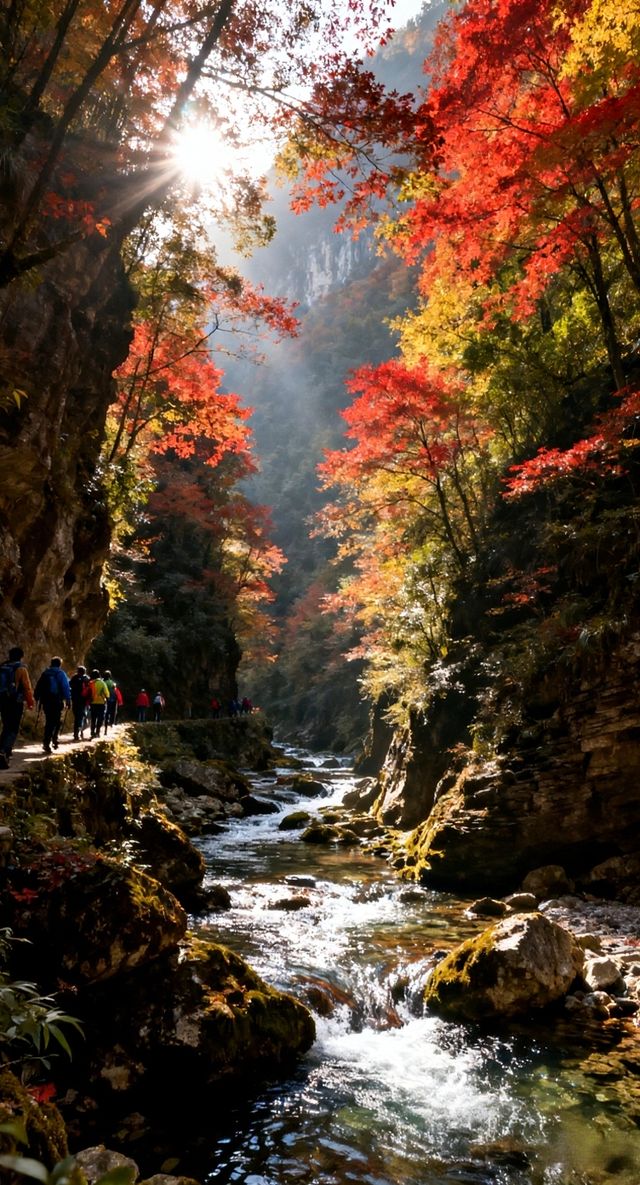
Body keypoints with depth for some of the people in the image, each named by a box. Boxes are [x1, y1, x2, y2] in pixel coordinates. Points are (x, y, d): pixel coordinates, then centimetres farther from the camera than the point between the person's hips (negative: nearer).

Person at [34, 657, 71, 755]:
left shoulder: (45, 673, 12)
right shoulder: (60, 673, -2)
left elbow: (38, 687, 11)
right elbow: (66, 688, -9)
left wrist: (37, 698, 15)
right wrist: (68, 700, -9)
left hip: (45, 700, 5)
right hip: (56, 701, -5)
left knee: (48, 721, 15)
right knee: (56, 721, 1)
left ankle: (47, 743, 17)